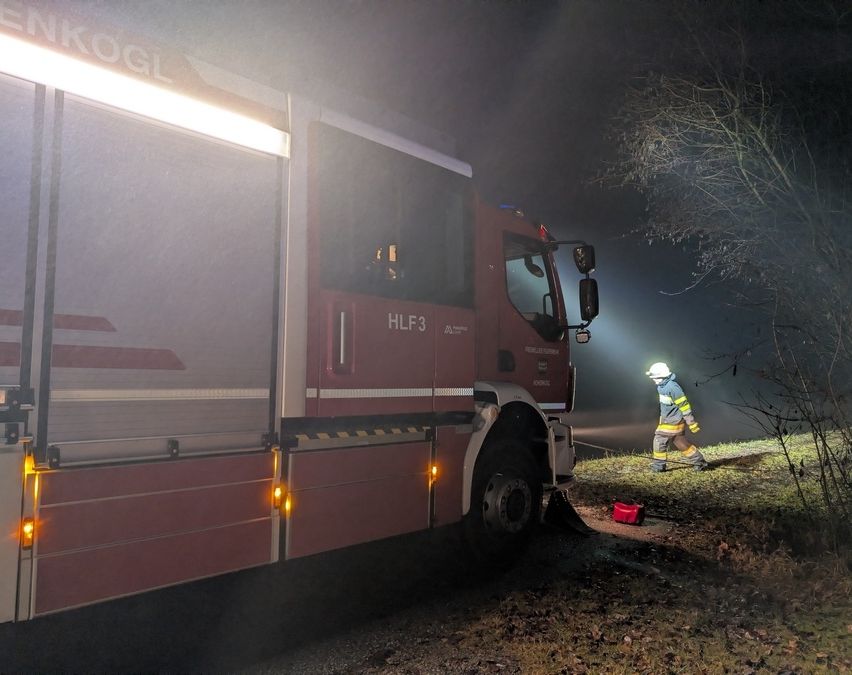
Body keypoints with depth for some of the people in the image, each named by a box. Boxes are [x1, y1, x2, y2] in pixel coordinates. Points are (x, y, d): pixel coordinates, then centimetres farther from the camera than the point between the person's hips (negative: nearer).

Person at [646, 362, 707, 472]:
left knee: (660, 440, -3)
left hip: (674, 422, -9)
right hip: (667, 421, 9)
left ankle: (658, 466, 9)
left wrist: (692, 423, -19)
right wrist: (662, 419, 25)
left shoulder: (672, 387, -23)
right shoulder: (662, 386, 6)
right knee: (681, 443, 16)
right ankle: (699, 461, 26)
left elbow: (684, 405, -21)